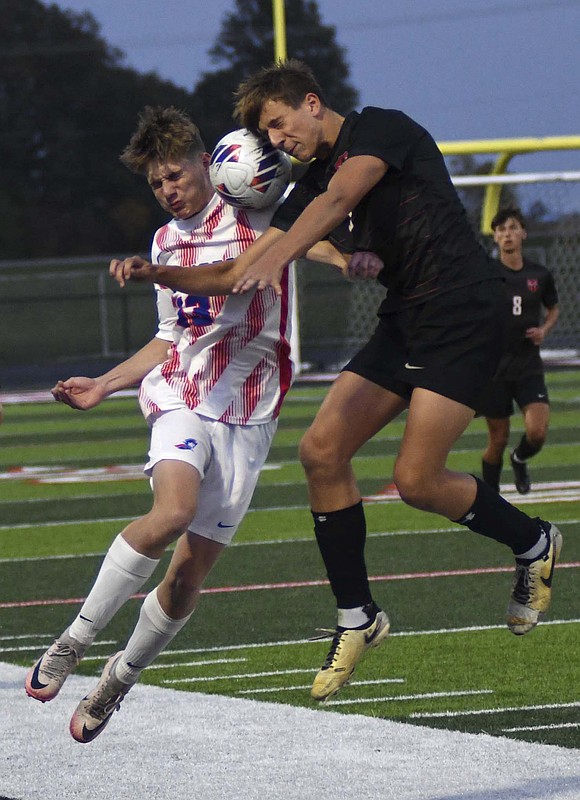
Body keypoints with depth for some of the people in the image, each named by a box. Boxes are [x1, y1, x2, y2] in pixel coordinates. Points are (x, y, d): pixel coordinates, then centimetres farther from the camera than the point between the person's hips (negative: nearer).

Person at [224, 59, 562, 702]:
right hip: (405, 322, 9)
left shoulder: (382, 128, -9)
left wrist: (275, 258, -42)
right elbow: (240, 270, 9)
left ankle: (532, 542, 14)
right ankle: (356, 619, 6)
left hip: (462, 313, -9)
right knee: (322, 451, -4)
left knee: (417, 481, -14)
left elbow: (340, 198, -28)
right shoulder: (313, 182, 14)